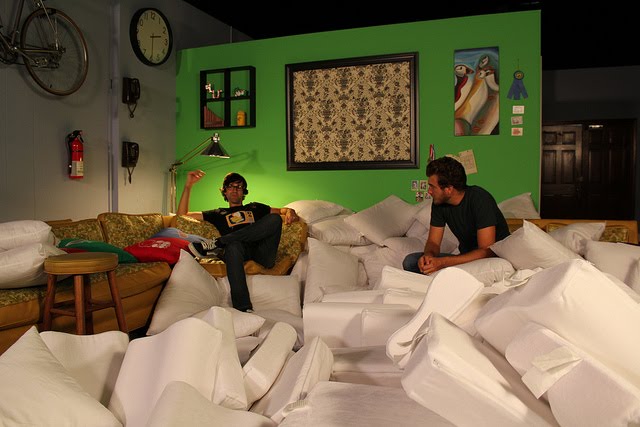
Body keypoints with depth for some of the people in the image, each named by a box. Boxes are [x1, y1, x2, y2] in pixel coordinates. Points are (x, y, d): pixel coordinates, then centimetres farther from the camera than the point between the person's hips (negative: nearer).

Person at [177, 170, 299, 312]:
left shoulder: (255, 208, 37)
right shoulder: (219, 213, 32)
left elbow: (281, 210, 29)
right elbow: (182, 214, 28)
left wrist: (290, 211, 4)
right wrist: (188, 186, 18)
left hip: (262, 254, 1)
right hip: (237, 251, -1)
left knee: (274, 218, -25)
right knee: (233, 245, -39)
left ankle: (218, 244, -29)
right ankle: (243, 308, -50)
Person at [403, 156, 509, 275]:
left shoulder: (480, 200, -23)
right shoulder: (439, 203, -4)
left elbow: (487, 251, -27)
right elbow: (433, 242, 2)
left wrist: (443, 262, -35)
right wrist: (428, 255, -24)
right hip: (465, 258, 6)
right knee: (410, 262, -10)